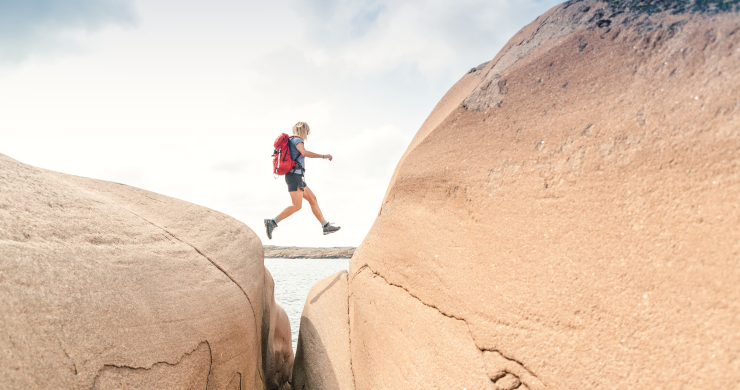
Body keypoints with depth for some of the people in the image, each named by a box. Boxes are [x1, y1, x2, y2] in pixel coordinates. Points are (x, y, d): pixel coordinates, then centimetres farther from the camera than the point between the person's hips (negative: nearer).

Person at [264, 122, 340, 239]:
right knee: (297, 206, -17)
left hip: (295, 178, 10)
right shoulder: (297, 140, -7)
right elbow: (305, 153, -27)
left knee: (313, 199, 10)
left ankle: (326, 226, 11)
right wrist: (324, 156, -22)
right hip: (295, 176, -10)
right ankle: (272, 223, -22)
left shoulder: (292, 141, 23)